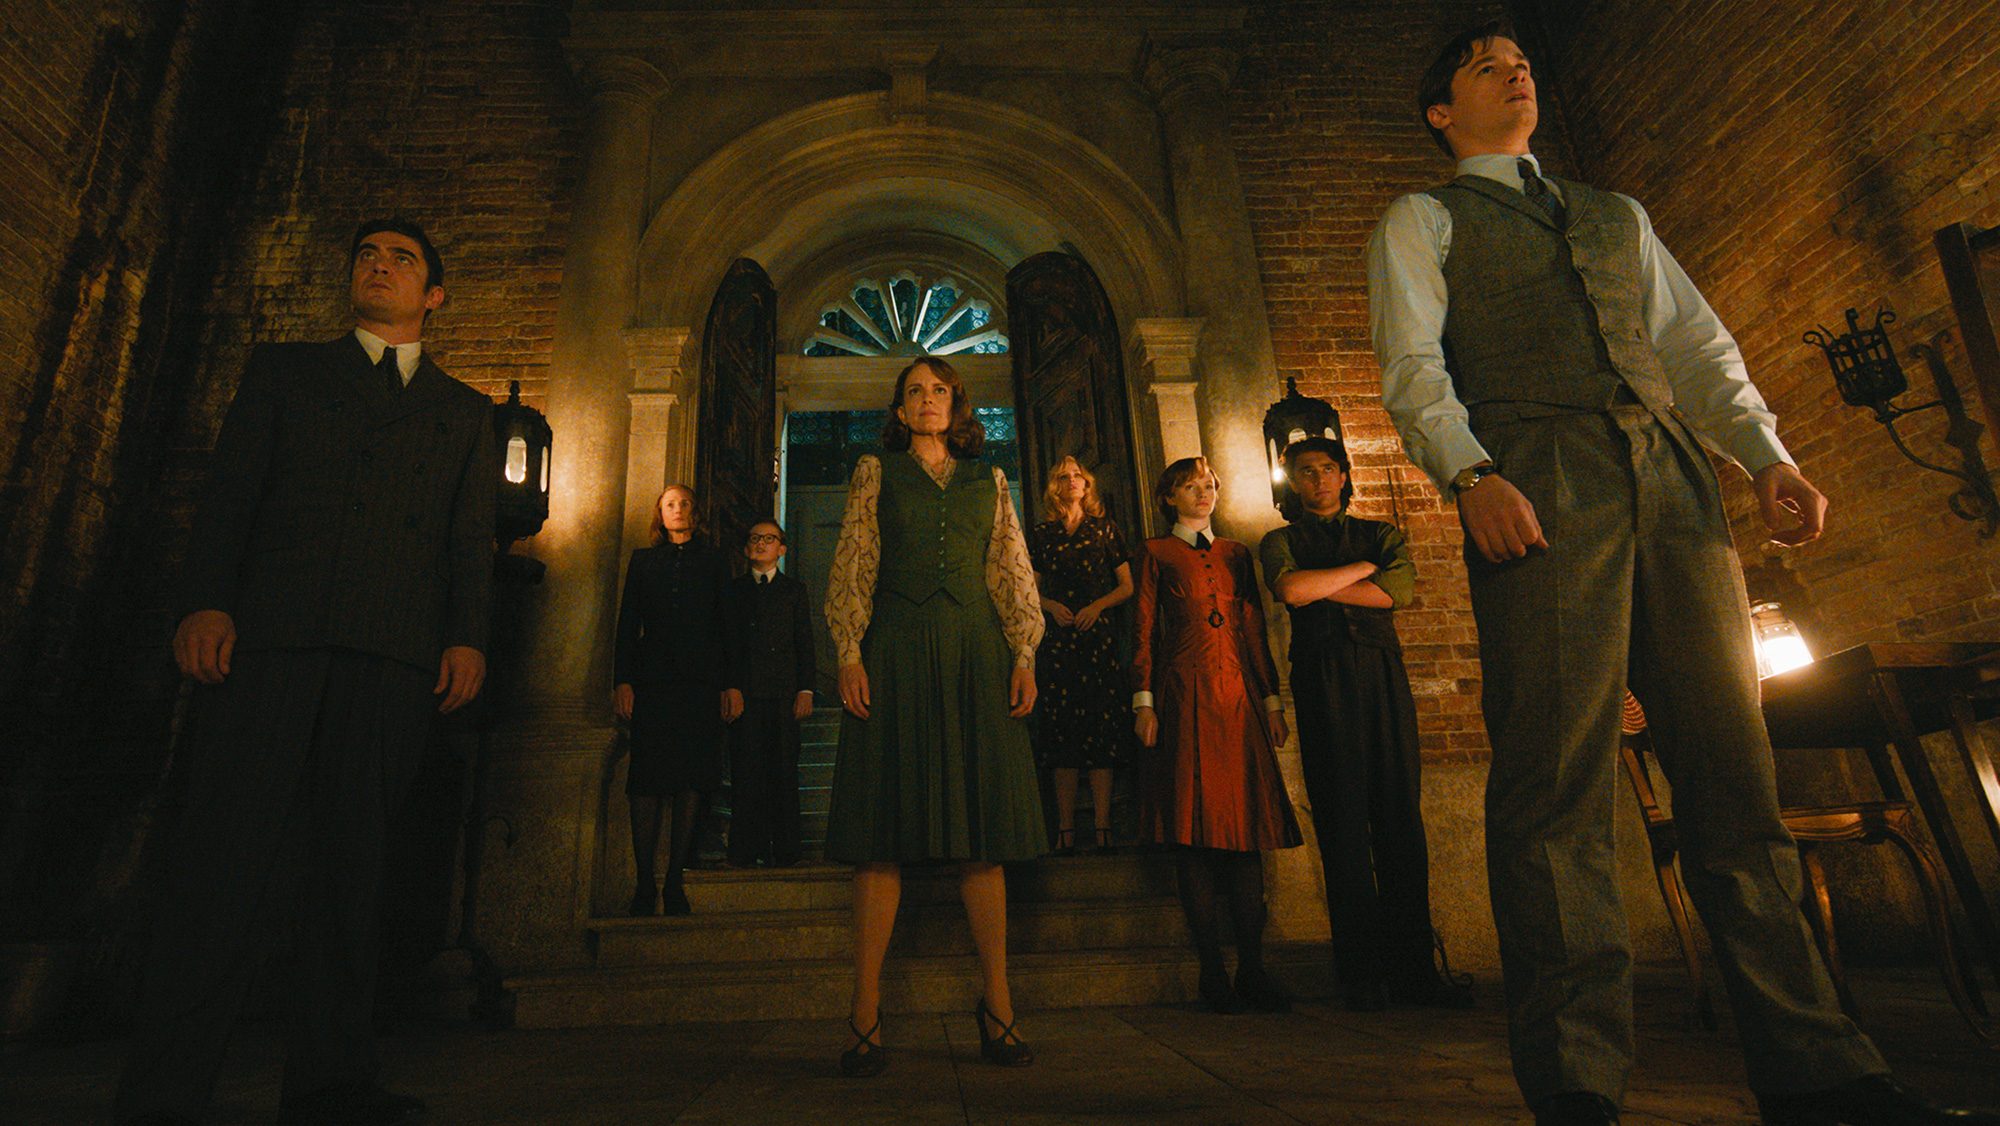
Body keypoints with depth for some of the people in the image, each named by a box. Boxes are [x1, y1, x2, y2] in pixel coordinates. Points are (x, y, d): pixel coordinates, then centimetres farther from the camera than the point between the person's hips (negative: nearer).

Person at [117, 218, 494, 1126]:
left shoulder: (465, 412, 22)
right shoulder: (283, 371, 20)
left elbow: (471, 538, 12)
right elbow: (229, 494, 9)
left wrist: (468, 638, -1)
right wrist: (204, 601, -6)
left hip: (394, 654, 1)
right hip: (268, 636, -1)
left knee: (350, 860, 3)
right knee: (228, 855, -5)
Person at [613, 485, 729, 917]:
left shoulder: (712, 561, 14)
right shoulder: (643, 560, 16)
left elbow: (726, 625, 8)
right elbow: (628, 623, 9)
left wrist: (728, 684, -1)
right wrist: (623, 681, -3)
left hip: (700, 683, 0)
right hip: (652, 681, 0)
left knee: (692, 778, -3)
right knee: (648, 779, -4)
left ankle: (674, 881, 4)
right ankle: (644, 882, 2)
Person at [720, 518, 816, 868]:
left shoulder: (795, 590, 16)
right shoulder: (734, 589, 16)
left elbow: (805, 643, 10)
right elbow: (726, 642, 8)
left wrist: (806, 689, -1)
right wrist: (728, 687, -5)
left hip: (784, 692, 0)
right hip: (744, 691, 0)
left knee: (784, 771, -2)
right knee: (746, 771, -2)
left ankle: (784, 850, 2)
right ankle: (745, 851, 3)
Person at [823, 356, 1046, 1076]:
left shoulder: (988, 481, 18)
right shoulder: (876, 473, 13)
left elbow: (1013, 572, 13)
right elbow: (852, 568, 6)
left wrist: (1024, 654, 1)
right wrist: (850, 653, -6)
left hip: (975, 653, 2)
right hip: (896, 652, -1)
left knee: (982, 828, 0)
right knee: (884, 827, -4)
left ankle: (998, 1009, 6)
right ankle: (866, 1014, 1)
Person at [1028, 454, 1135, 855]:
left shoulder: (1105, 529, 11)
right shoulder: (1042, 534, 12)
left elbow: (1126, 586, 10)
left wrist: (1098, 605, -7)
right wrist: (1050, 605, -6)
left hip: (1098, 637, -1)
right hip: (1057, 639, 1)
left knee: (1101, 729, -5)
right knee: (1061, 730, -2)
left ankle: (1102, 828, -3)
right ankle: (1065, 829, 2)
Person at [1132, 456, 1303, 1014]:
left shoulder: (1236, 553, 20)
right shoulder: (1156, 553, 10)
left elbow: (1255, 628, 17)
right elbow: (1143, 628, 2)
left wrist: (1272, 698, 9)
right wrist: (1143, 701, -7)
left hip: (1238, 695, 4)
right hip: (1183, 695, -3)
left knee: (1246, 823, 0)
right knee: (1194, 827, -5)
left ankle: (1252, 969, 5)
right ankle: (1212, 970, 2)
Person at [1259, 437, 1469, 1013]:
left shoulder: (1381, 533, 21)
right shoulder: (1281, 541, 16)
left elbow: (1398, 590, 1)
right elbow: (1290, 589, -7)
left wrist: (1320, 587, -2)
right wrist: (1362, 567, 2)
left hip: (1384, 677, 2)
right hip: (1323, 679, -2)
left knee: (1401, 818, -2)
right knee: (1343, 821, -4)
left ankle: (1412, 968, 3)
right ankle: (1361, 972, 1)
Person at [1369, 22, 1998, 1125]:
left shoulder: (1618, 214, 32)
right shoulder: (1420, 222, 16)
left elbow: (1695, 341, 22)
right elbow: (1413, 366, 0)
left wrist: (1766, 453, 4)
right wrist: (1471, 474, -18)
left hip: (1672, 477, 5)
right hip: (1536, 487, -5)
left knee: (1732, 765, 2)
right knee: (1557, 777, -12)